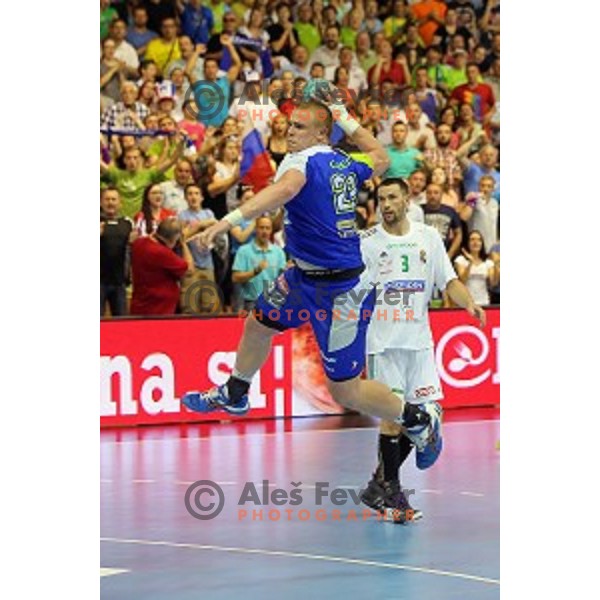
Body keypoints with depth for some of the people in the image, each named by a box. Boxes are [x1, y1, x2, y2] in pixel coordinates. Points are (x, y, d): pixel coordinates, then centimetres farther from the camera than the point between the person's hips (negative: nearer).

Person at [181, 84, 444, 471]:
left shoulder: (303, 162, -21)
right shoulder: (345, 164, 4)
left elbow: (285, 189, -45)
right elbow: (381, 159, 25)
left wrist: (231, 220, -56)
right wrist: (345, 119, 27)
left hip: (339, 291, -10)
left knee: (345, 390, -1)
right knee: (259, 324, 26)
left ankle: (419, 420, 16)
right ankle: (234, 395, 49)